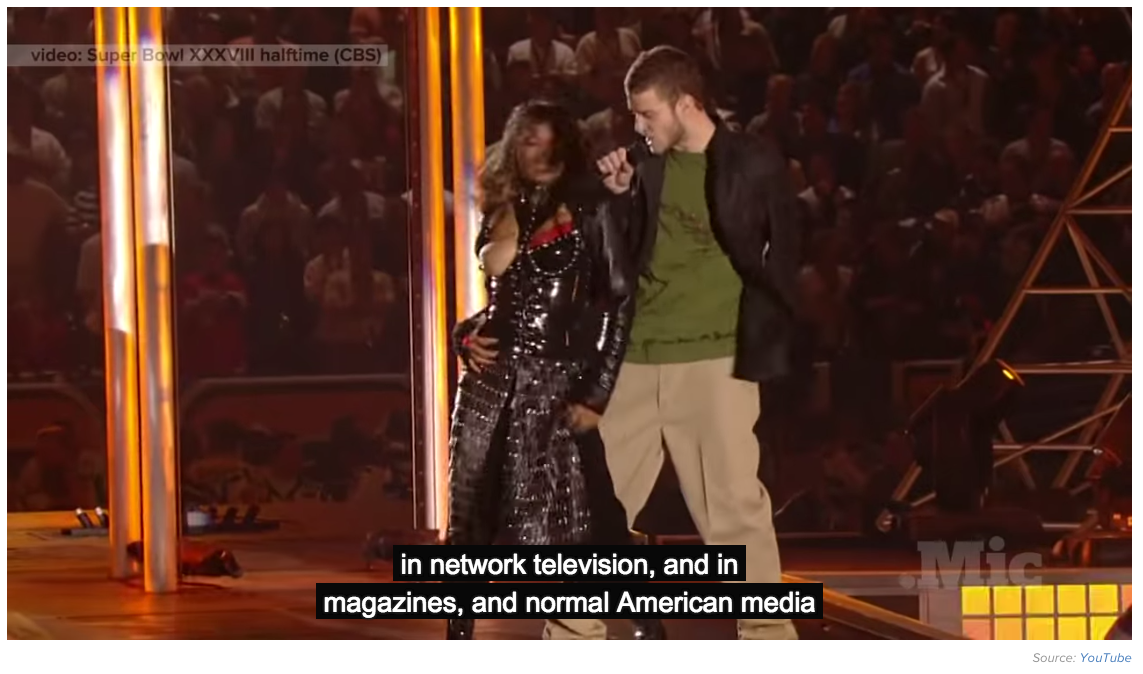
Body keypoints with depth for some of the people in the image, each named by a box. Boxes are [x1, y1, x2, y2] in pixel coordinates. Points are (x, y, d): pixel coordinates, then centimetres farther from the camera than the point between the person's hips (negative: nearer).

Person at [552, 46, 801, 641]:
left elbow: (781, 265, 1)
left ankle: (766, 634, 7)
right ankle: (575, 635, 13)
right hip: (636, 355, 4)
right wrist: (620, 198, 0)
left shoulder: (755, 165, -2)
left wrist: (759, 348, -5)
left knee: (733, 503, -4)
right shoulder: (648, 167, 9)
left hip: (712, 356, -4)